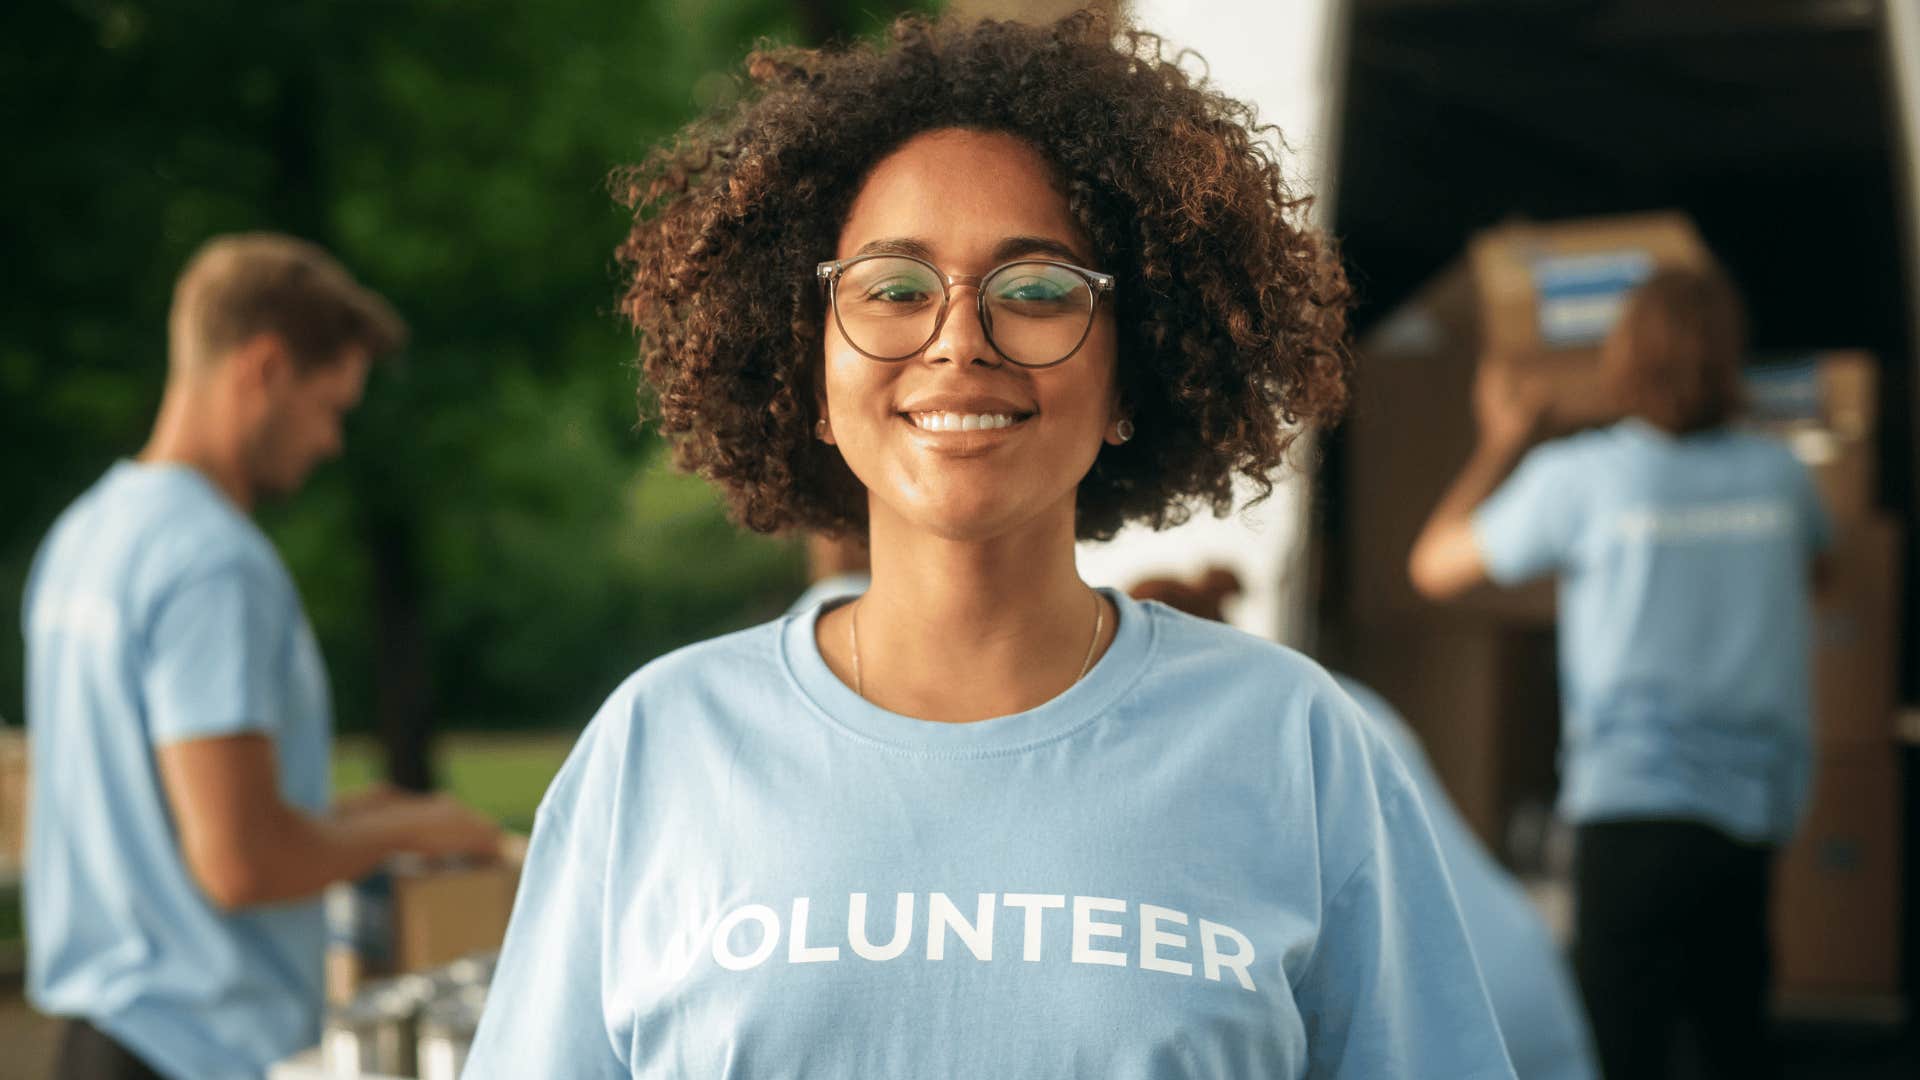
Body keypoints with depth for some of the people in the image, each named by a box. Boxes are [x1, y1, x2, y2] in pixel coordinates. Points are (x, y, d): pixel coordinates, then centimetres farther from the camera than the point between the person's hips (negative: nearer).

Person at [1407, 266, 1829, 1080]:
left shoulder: (1578, 477, -6)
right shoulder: (1777, 473, 5)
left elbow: (1434, 567, 6)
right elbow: (1816, 549, 30)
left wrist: (1502, 442, 19)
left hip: (1636, 807, -5)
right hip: (1757, 805, 5)